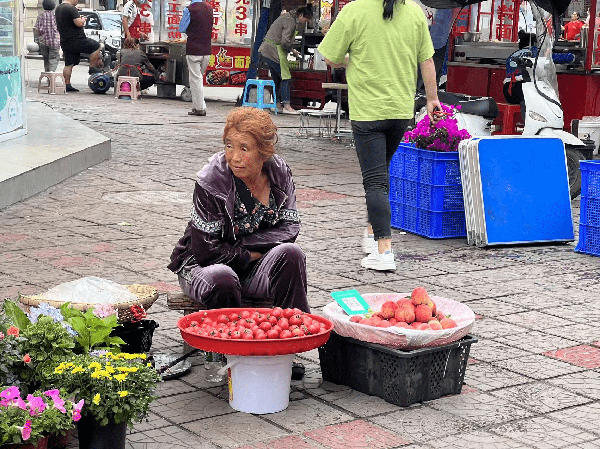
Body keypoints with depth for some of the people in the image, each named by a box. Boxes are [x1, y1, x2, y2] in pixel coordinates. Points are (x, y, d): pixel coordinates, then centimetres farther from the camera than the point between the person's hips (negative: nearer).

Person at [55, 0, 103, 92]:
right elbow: (79, 23, -22)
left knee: (68, 65, 9)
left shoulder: (58, 8, 15)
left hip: (64, 42, 8)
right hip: (76, 40, -8)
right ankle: (92, 68, 9)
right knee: (96, 46, 10)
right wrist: (83, 19, -1)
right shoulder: (71, 8, -16)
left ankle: (67, 85, 7)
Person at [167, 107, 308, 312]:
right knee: (222, 279, -37)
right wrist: (250, 255, -12)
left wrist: (242, 245, -15)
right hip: (203, 266, -4)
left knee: (290, 252, -24)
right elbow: (206, 251, -18)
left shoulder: (279, 172, -5)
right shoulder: (211, 180, -18)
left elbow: (290, 227, -4)